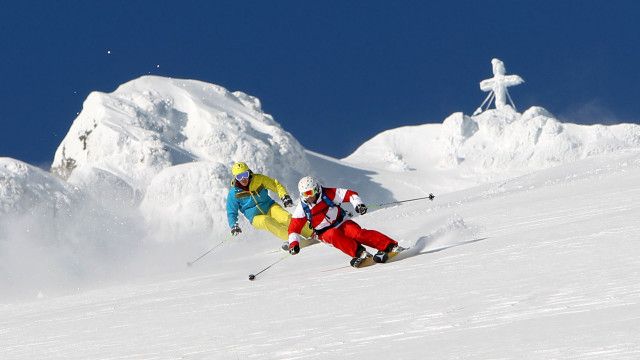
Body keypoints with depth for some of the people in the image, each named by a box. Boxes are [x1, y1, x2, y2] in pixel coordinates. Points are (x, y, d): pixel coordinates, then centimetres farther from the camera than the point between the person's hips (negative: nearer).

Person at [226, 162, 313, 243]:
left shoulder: (258, 179, -4)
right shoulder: (234, 193, -5)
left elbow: (276, 185, 2)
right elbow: (231, 212, 4)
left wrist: (285, 196, -14)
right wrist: (234, 226, -12)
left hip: (269, 207, 1)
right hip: (256, 218, -1)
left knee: (287, 218, -28)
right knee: (265, 221, -36)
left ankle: (311, 233, -26)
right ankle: (291, 237, -43)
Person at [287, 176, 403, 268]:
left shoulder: (328, 194, -12)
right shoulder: (302, 209, -7)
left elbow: (349, 194, -12)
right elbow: (294, 229, -3)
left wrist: (358, 204, -30)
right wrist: (293, 243, -19)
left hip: (342, 223, -1)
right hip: (326, 233, 1)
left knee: (358, 233, -28)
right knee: (334, 235, -35)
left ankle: (392, 246, -34)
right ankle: (361, 253, -44)